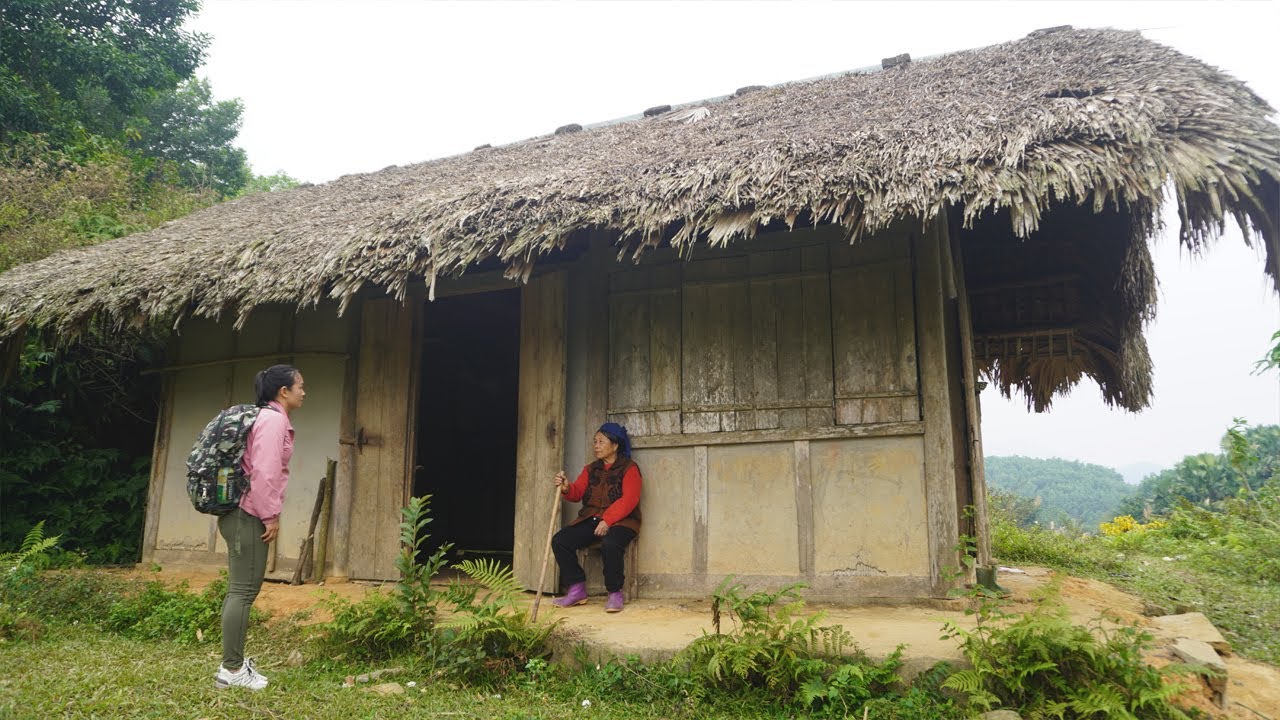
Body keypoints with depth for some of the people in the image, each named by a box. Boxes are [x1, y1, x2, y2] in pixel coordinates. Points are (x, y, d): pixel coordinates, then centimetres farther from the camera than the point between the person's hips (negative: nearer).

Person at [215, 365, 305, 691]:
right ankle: (231, 669, 0)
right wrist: (271, 516, -17)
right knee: (244, 590, -6)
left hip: (244, 514, 11)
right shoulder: (274, 420, -13)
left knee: (241, 589, 15)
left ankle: (234, 661, 23)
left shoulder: (268, 418, 18)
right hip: (249, 515, -11)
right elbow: (264, 472, -22)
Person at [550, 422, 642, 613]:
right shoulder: (590, 469, 19)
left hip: (620, 521, -6)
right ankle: (577, 590, -5)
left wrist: (607, 521, -24)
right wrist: (566, 488, -19)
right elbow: (577, 492, 5)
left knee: (610, 544, -37)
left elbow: (629, 499, -13)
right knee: (559, 541, -16)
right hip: (590, 519, 6)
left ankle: (615, 594, -16)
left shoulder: (629, 468, 0)